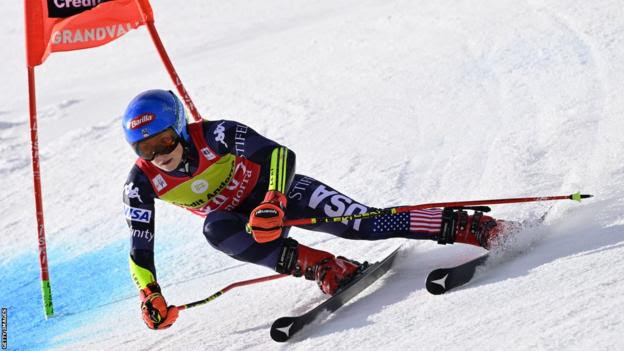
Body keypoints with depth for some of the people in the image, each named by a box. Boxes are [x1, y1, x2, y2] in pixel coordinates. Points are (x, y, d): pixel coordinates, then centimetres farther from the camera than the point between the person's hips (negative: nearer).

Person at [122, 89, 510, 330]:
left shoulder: (215, 135, -28)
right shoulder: (142, 184, -17)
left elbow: (280, 153, -30)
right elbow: (140, 247, -9)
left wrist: (272, 201, -46)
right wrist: (150, 297, -20)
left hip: (278, 191, -3)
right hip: (242, 218, 3)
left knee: (362, 223, -23)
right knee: (216, 228, -34)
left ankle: (468, 227, -18)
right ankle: (322, 267, -34)